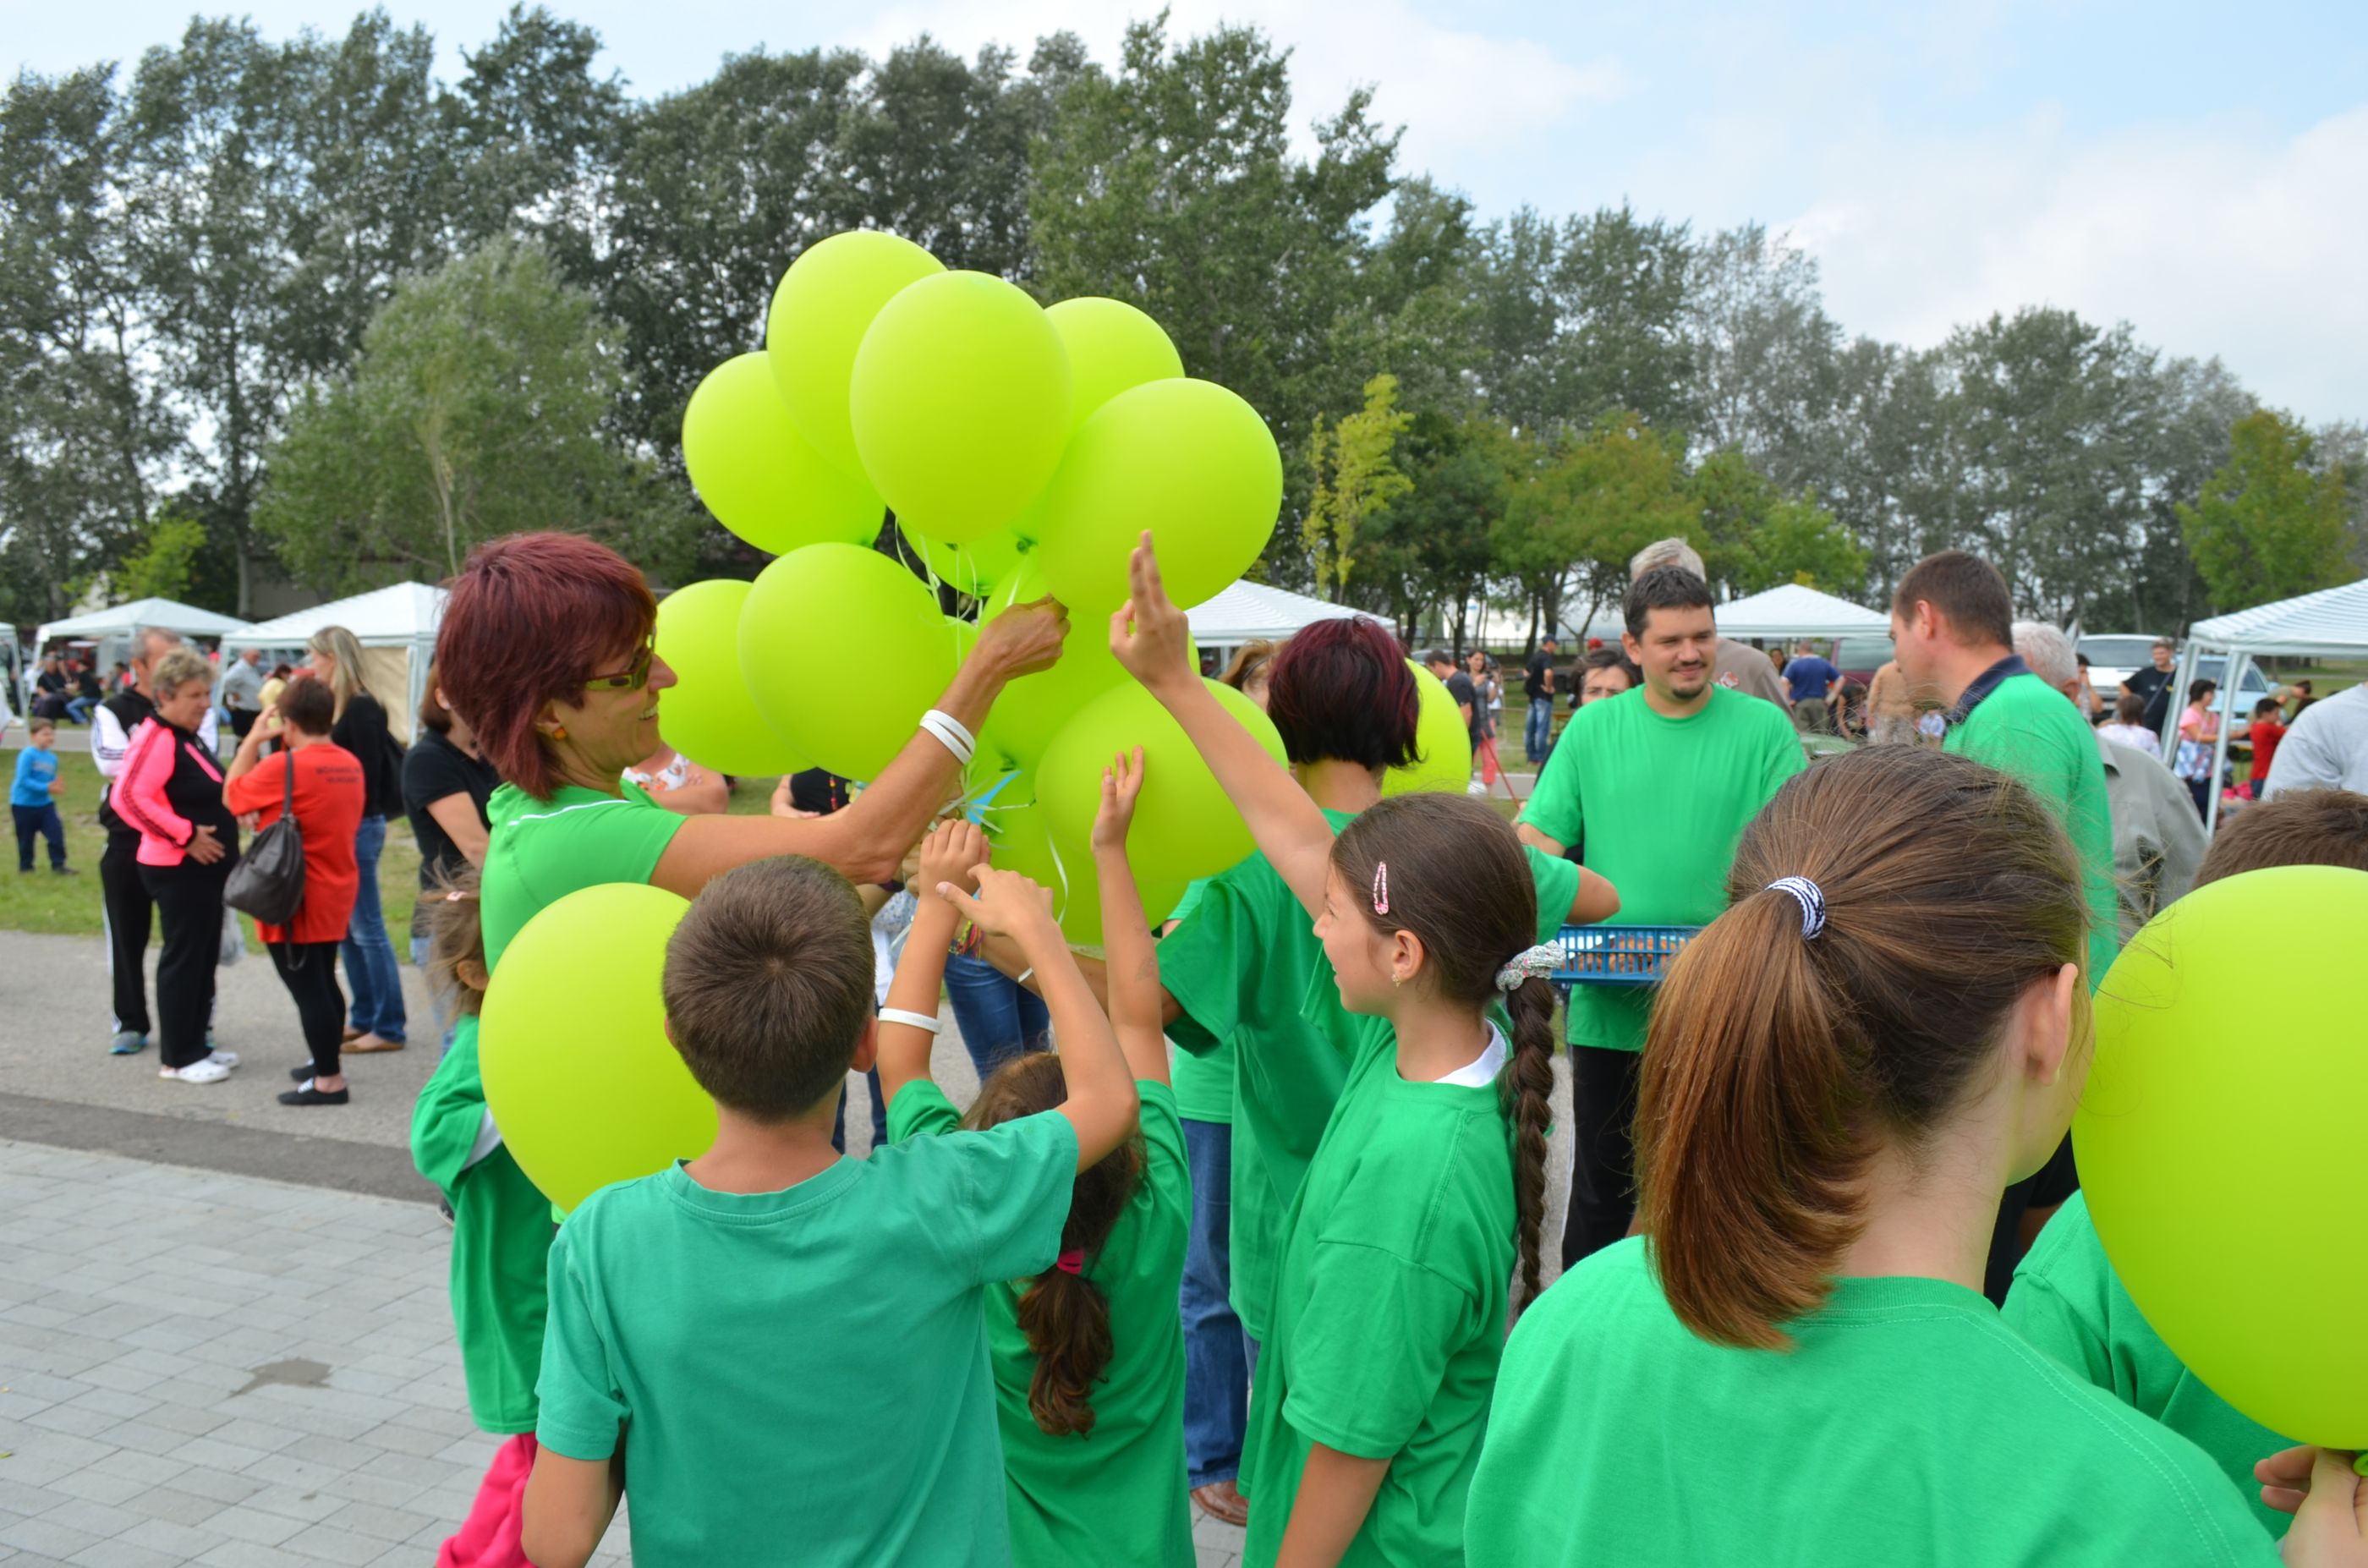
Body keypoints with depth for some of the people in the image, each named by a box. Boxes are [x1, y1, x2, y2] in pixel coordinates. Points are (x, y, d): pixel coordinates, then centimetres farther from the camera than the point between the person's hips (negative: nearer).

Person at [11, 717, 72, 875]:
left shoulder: (52, 757, 2)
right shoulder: (27, 755, -17)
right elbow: (23, 780, -23)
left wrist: (57, 785, -12)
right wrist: (46, 788, -28)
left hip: (44, 804, 5)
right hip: (23, 804, -5)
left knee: (56, 831, -7)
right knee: (26, 838, 7)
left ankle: (58, 865, 0)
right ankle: (25, 867, 25)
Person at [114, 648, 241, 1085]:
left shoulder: (189, 738, 14)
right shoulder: (156, 739, -16)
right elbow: (128, 797, -28)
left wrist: (227, 824, 15)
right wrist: (185, 835, -25)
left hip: (203, 868, 10)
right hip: (177, 870, -10)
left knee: (204, 957, 15)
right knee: (183, 958, -3)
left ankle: (196, 1043, 24)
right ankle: (179, 1057, 4)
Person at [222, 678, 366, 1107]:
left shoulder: (285, 767, -19)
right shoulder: (351, 764, 2)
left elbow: (231, 795, -4)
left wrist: (252, 740, 3)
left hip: (296, 899, -8)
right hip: (335, 894, 8)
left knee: (306, 989, -2)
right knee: (324, 982, 21)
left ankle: (329, 1081, 0)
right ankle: (327, 1061, 32)